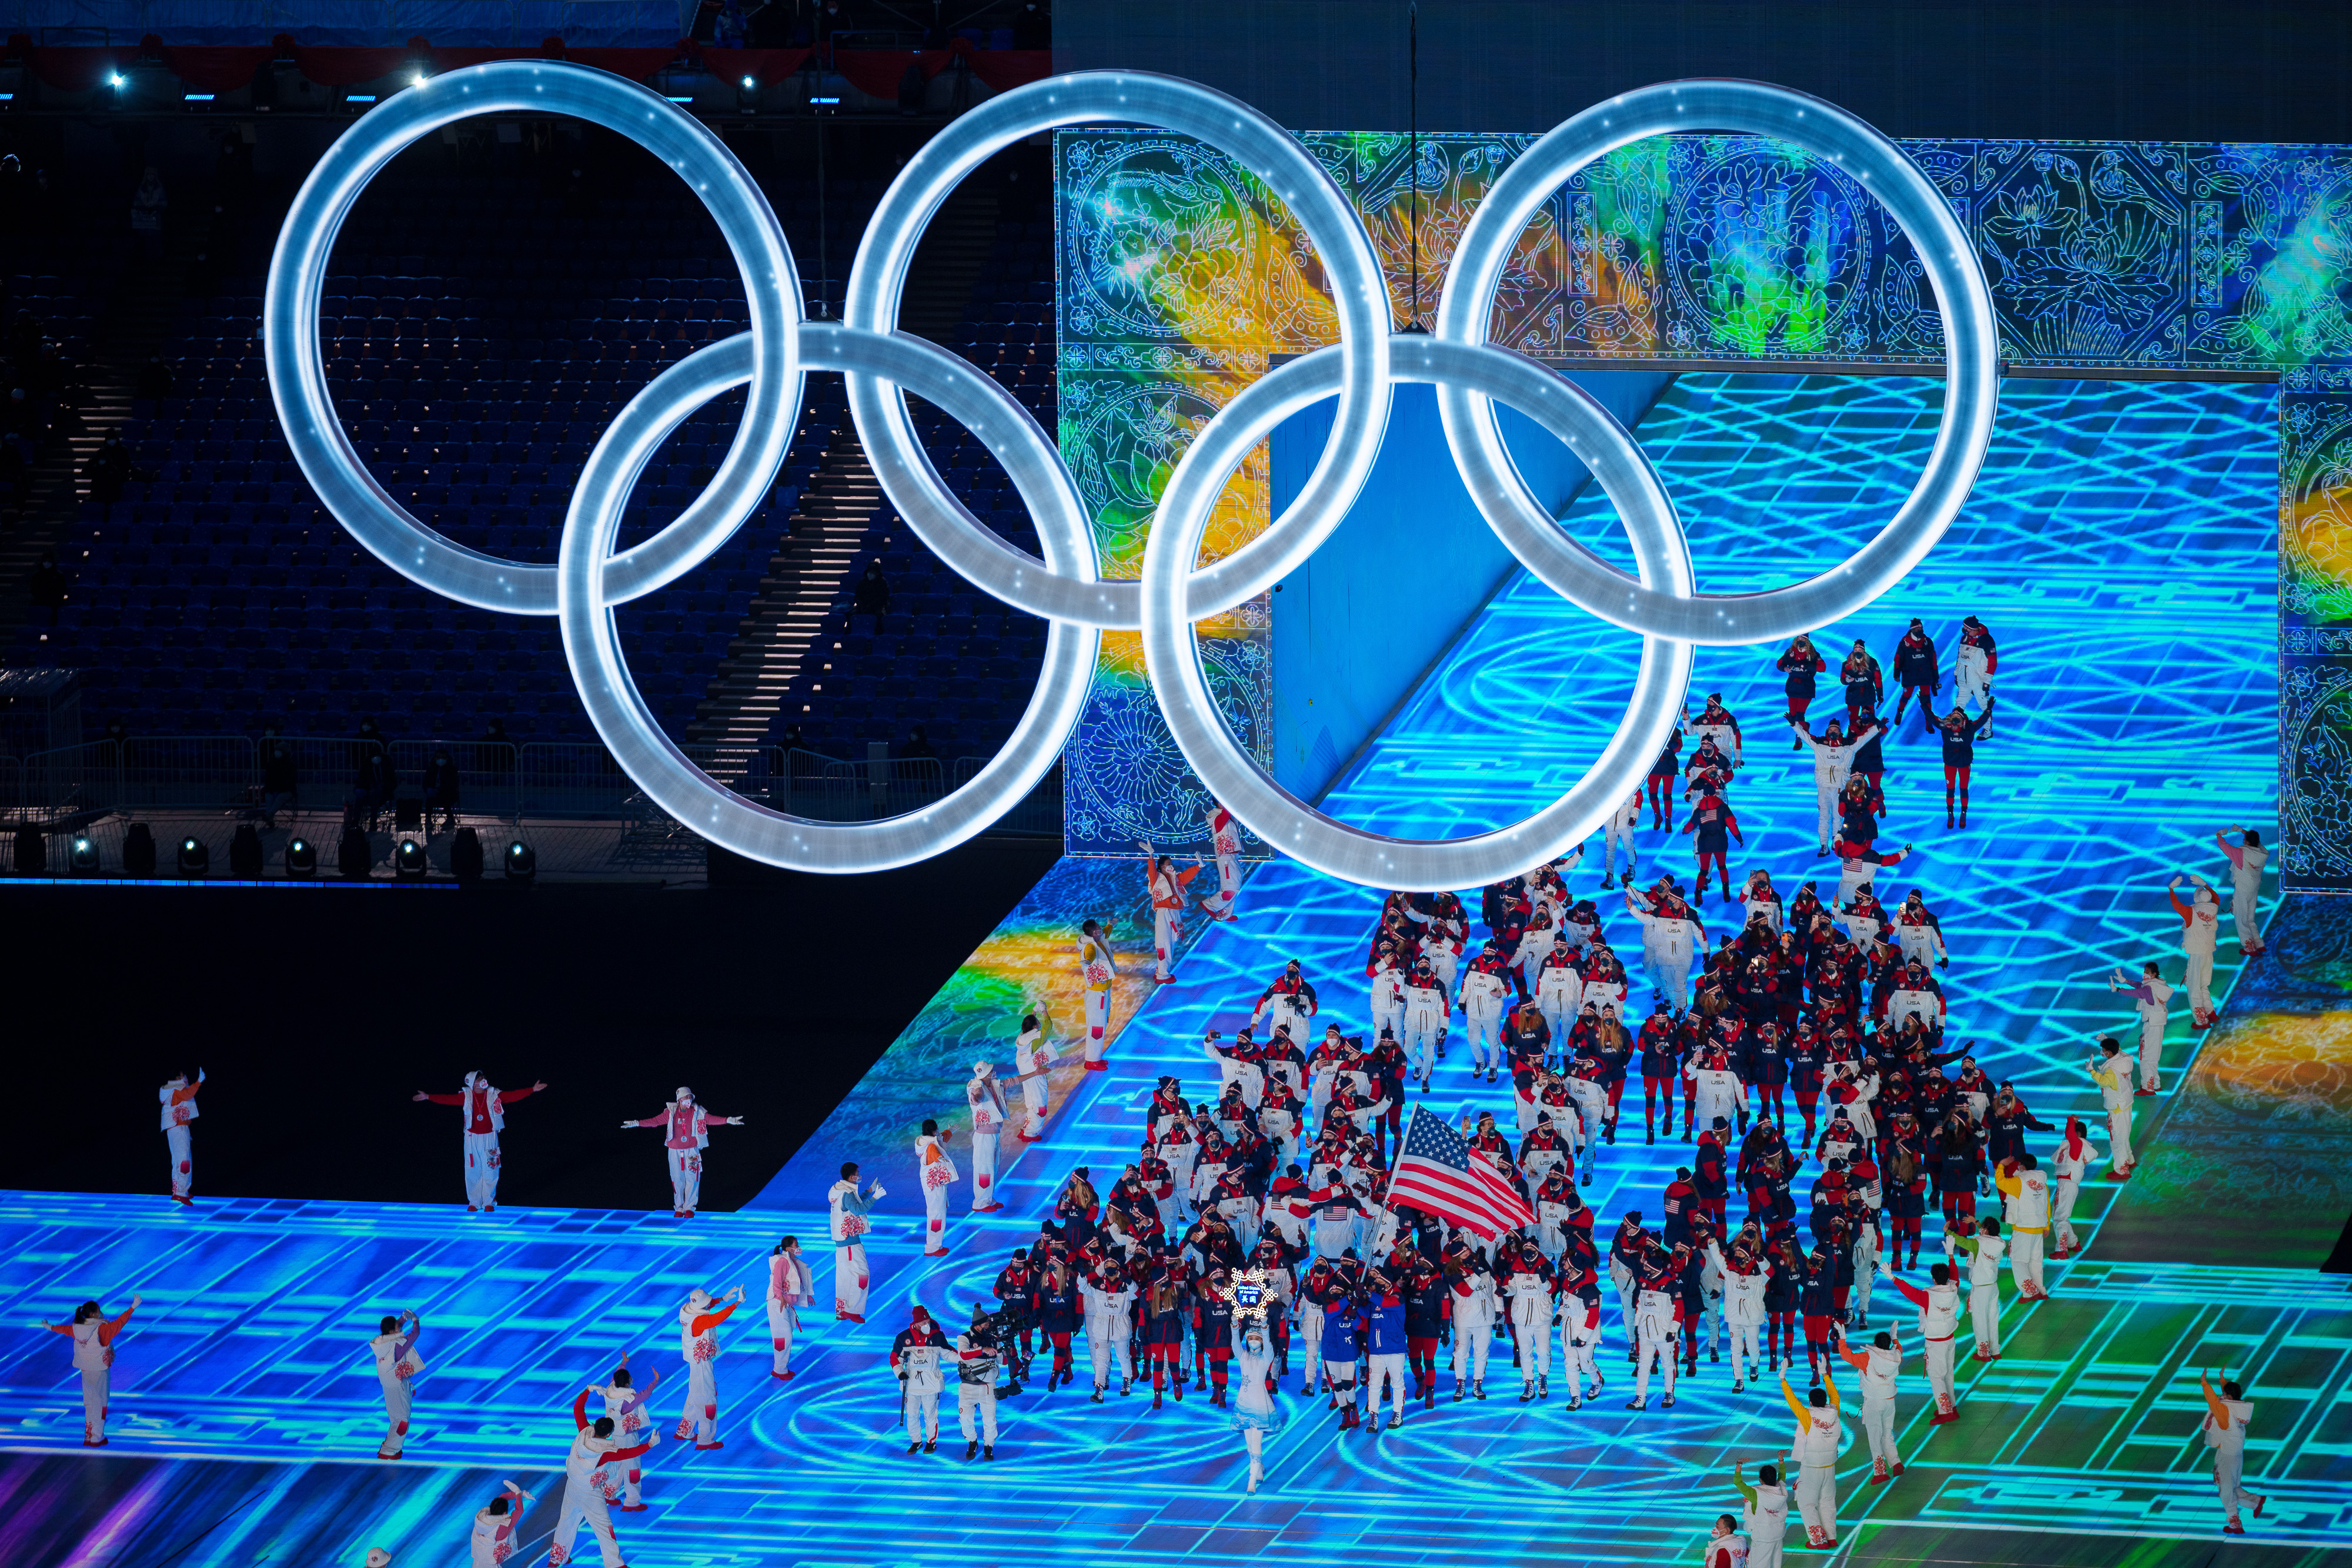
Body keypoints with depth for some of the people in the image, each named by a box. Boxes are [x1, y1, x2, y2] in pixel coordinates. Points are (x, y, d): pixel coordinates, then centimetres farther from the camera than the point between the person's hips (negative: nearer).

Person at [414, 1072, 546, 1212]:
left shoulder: (494, 1095, 1)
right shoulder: (466, 1096, 1)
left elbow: (513, 1096, -2)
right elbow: (448, 1099, 0)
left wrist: (532, 1090, -7)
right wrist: (428, 1097, -6)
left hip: (489, 1137, 0)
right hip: (472, 1137, 0)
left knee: (490, 1170, -2)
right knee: (472, 1170, 0)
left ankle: (489, 1202, 8)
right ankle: (474, 1202, 9)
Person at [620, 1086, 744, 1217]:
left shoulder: (697, 1112, 0)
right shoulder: (671, 1113, 2)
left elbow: (711, 1119, -7)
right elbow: (655, 1121, 2)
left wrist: (728, 1120, -21)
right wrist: (637, 1123, -5)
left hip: (691, 1151, -1)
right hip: (675, 1151, 1)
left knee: (692, 1179, -5)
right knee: (677, 1180, 3)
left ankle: (689, 1208, 3)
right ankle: (679, 1208, 12)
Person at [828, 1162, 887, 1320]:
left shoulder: (837, 1190, 10)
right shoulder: (847, 1193, -20)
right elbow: (858, 1209, -36)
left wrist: (869, 1191, 26)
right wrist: (875, 1198, -36)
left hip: (839, 1240, 10)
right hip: (851, 1240, -10)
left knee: (843, 1274, 15)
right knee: (861, 1273, -5)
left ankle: (840, 1310, 20)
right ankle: (852, 1310, -3)